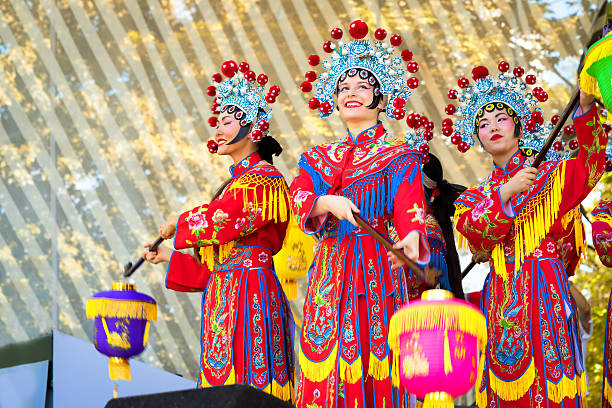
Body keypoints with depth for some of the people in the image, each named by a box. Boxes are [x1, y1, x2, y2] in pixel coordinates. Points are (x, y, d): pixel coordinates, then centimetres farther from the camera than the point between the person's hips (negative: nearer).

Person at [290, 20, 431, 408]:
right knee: (325, 369, -1)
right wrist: (329, 202, -20)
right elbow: (298, 196, 1)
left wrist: (411, 237, -32)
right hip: (330, 266, 4)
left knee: (369, 353, -10)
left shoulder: (399, 155, 5)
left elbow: (409, 208, -11)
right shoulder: (320, 157, 18)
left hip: (376, 266, -4)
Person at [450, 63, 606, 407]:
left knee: (548, 372, -12)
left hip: (546, 288, -2)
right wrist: (504, 194, -15)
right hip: (501, 294, 2)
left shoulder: (550, 175, 11)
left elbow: (590, 165, -8)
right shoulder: (475, 196, 18)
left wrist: (585, 108, -22)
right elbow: (477, 234, -1)